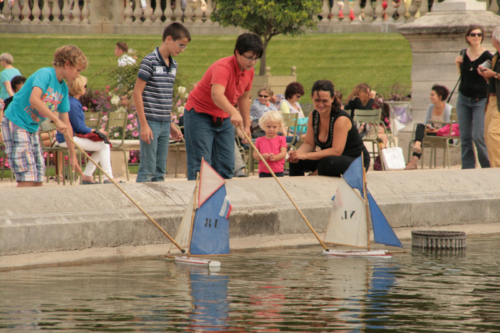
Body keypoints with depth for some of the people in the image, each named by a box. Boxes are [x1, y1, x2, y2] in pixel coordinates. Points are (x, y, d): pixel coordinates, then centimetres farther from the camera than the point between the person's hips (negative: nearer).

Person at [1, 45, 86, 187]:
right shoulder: (45, 74, -16)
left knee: (38, 179, 6)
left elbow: (66, 125, 13)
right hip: (15, 124, -9)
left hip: (32, 128, 9)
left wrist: (73, 156, 12)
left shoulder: (63, 89, 8)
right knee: (27, 178, -17)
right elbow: (34, 99, -34)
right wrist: (56, 120, -34)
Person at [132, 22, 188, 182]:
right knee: (148, 169, -6)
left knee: (160, 170, 10)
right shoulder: (150, 61, -11)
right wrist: (144, 125, -16)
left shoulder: (173, 65, 11)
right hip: (150, 122, -7)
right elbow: (137, 93, -12)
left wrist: (171, 124, 17)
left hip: (165, 124, 7)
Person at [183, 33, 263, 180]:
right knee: (202, 165, -14)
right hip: (200, 115, -8)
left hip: (224, 118, 8)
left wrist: (247, 125, 13)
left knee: (226, 166, 3)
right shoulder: (223, 67, -28)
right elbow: (216, 95, -46)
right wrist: (234, 113, -61)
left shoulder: (249, 71, -2)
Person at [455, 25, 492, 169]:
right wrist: (458, 63, 0)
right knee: (465, 137, 4)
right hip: (463, 99, 5)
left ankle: (488, 167, 2)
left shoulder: (486, 56, -10)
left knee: (478, 137, -12)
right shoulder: (464, 54, 4)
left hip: (479, 100, -5)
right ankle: (468, 167, 10)